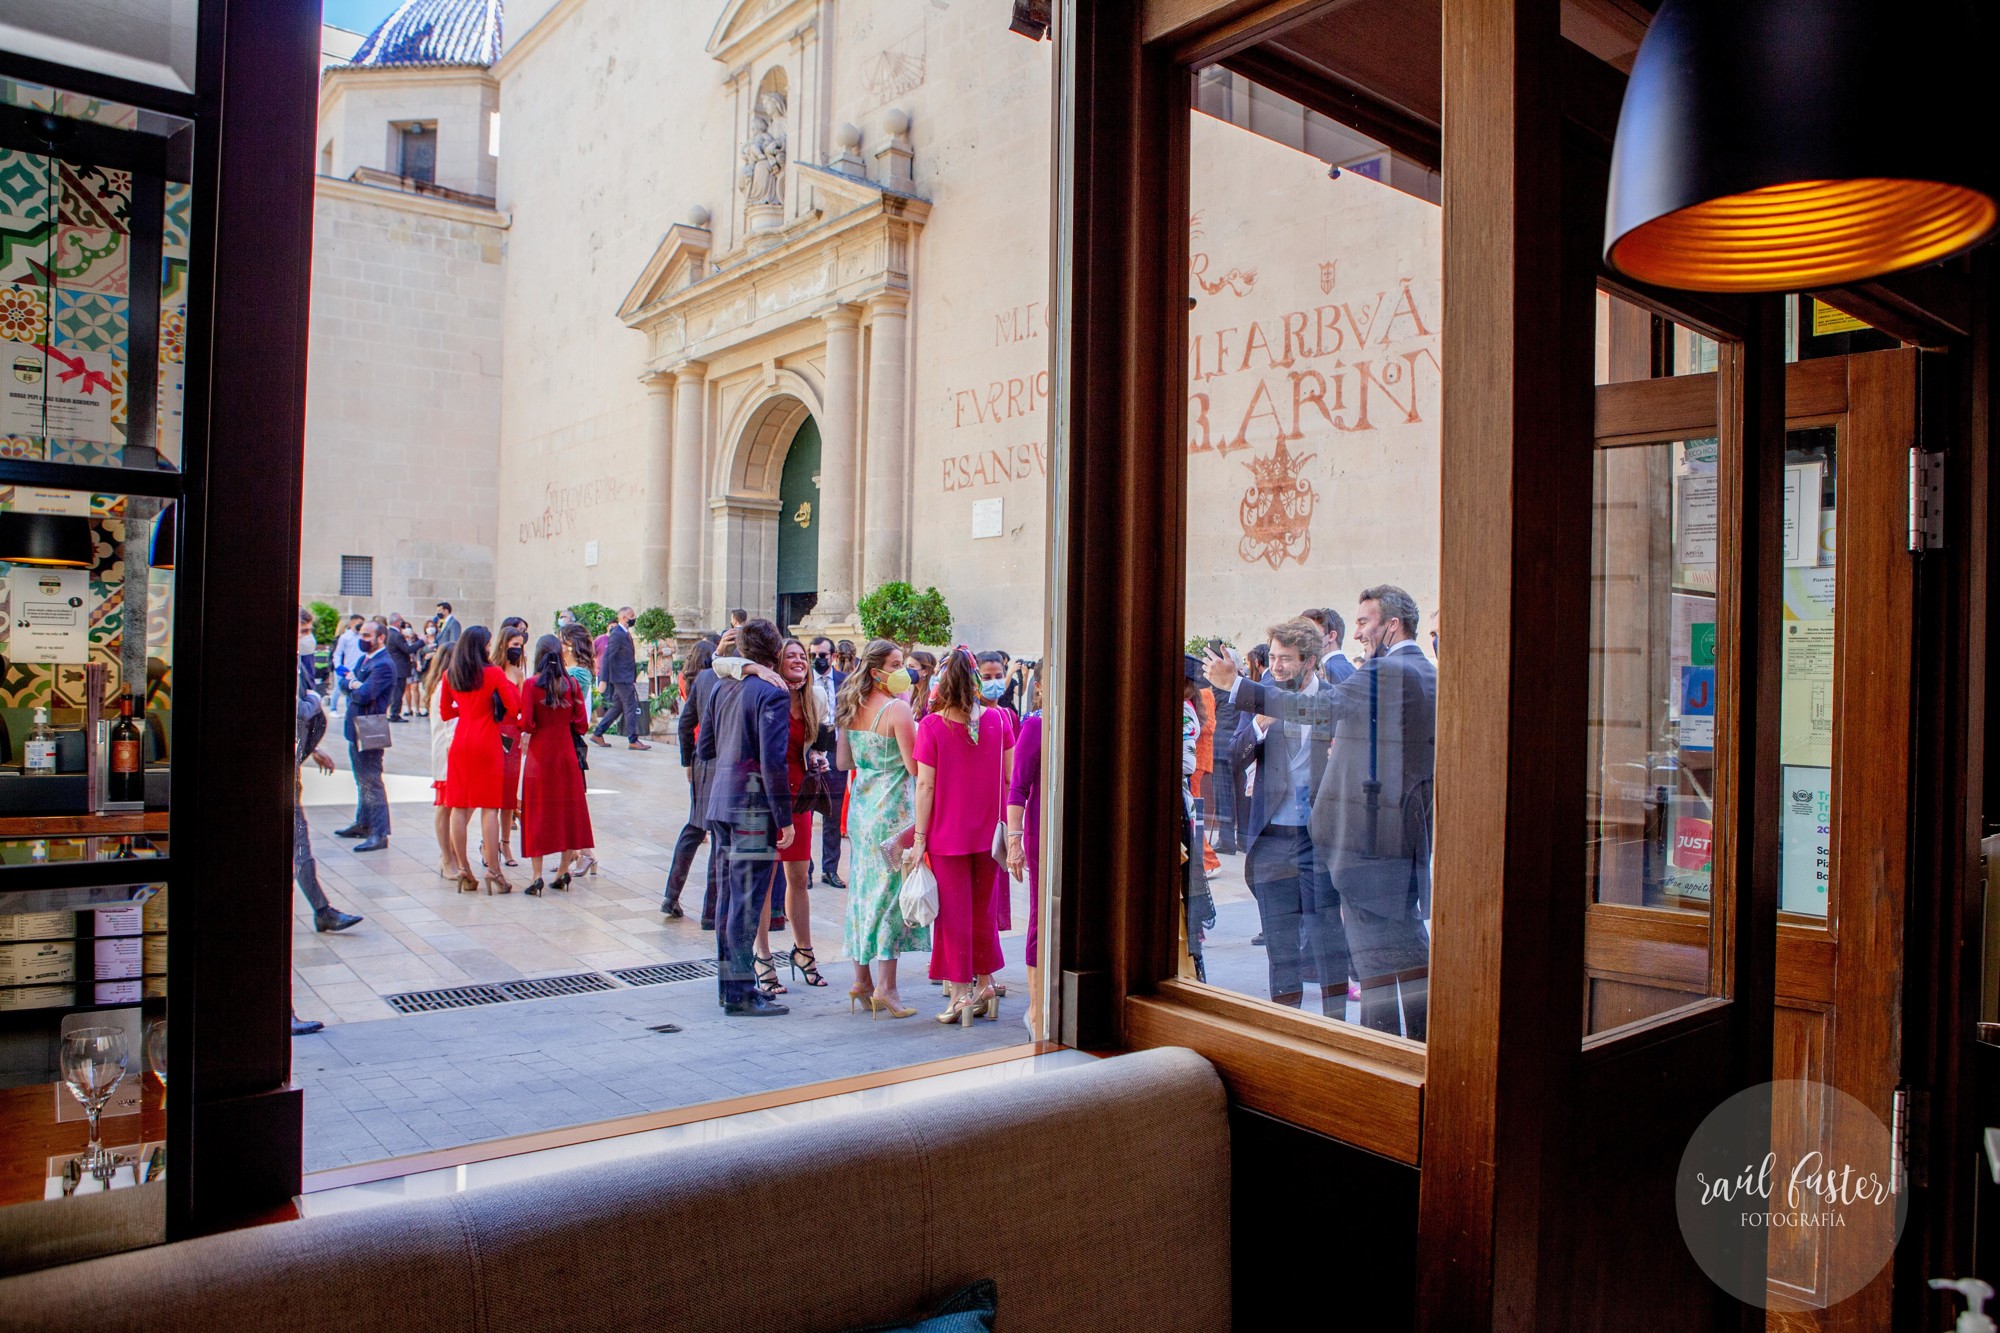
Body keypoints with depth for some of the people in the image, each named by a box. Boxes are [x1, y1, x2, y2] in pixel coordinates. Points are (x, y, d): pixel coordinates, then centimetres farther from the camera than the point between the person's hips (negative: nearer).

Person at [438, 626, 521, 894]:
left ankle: (465, 872, 8)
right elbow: (514, 707, -10)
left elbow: (445, 713, 13)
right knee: (489, 807, -2)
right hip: (488, 744, -4)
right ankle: (493, 872, -4)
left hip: (460, 744, 4)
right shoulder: (494, 673, -8)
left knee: (459, 807, 6)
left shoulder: (449, 675, 5)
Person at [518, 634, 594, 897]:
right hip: (567, 753, 2)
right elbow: (582, 725, -1)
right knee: (569, 810, 11)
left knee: (538, 811, 3)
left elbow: (526, 724, -14)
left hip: (540, 754, -2)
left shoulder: (532, 685, -9)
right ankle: (563, 871, 15)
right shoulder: (571, 684, -1)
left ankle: (537, 876, 0)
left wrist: (529, 727, 8)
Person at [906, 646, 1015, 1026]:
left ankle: (960, 992, 10)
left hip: (948, 834, -3)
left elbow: (925, 785, -12)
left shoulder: (932, 725, -12)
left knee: (955, 913, 6)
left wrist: (920, 839, -7)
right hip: (988, 832, 3)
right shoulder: (997, 719, -3)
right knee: (984, 910, 17)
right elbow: (1010, 775, 2)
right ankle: (984, 985, 26)